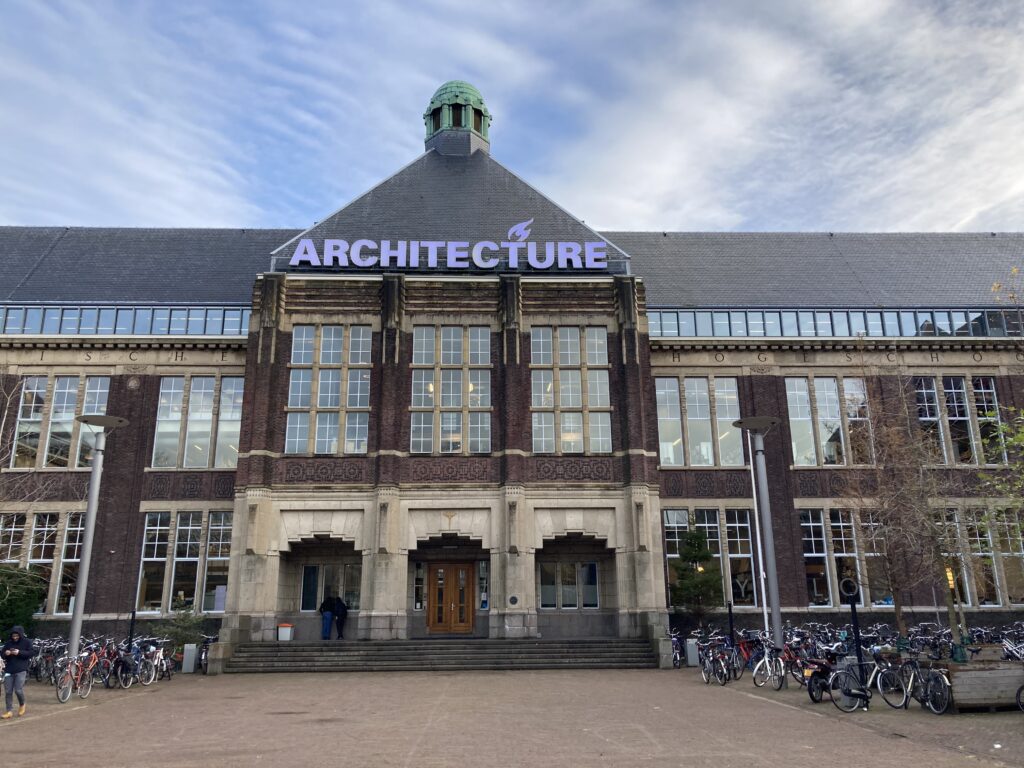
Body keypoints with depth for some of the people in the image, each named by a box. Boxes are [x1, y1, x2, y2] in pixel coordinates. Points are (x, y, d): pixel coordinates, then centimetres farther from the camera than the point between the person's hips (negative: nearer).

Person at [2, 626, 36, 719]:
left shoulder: (27, 642, 1)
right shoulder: (8, 643, 10)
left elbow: (32, 652, -6)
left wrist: (19, 652, -18)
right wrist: (5, 653, -9)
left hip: (21, 670, -4)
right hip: (9, 670, 4)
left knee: (18, 690, -9)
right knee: (8, 691, 2)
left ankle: (22, 705, 18)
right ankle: (8, 711, 12)